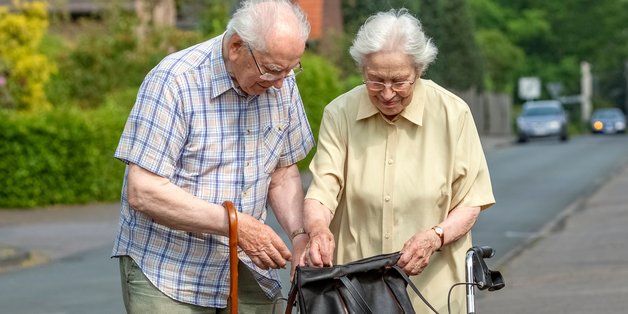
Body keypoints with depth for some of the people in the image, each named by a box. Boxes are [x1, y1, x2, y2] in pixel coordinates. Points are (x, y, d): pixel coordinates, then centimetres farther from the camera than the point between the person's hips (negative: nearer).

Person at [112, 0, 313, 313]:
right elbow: (143, 192, -22)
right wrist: (234, 223, -25)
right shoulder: (175, 80, -18)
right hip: (166, 273, -5)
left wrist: (299, 234, -7)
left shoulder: (282, 83, 0)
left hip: (247, 272, 5)